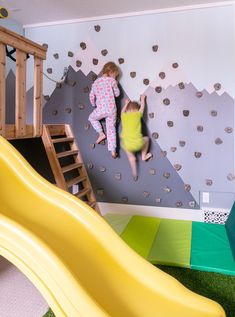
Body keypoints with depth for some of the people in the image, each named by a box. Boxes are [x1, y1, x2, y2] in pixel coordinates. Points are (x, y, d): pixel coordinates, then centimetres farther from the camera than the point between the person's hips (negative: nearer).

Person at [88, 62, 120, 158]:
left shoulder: (96, 82, 8)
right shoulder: (112, 81, -1)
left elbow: (92, 96, 13)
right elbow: (117, 94, 6)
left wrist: (94, 105, 30)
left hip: (100, 109, 0)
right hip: (111, 109, 0)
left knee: (92, 118, 30)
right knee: (111, 130, 7)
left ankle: (101, 133, 17)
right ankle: (113, 151, 2)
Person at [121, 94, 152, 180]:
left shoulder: (123, 116, 7)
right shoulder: (138, 114, 3)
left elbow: (123, 110, 33)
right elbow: (142, 107, 25)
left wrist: (126, 103, 50)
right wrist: (142, 99, 42)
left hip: (127, 145, 2)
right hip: (138, 144, -2)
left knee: (131, 157, 31)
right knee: (146, 139, 31)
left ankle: (134, 174, 24)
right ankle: (144, 156, 39)